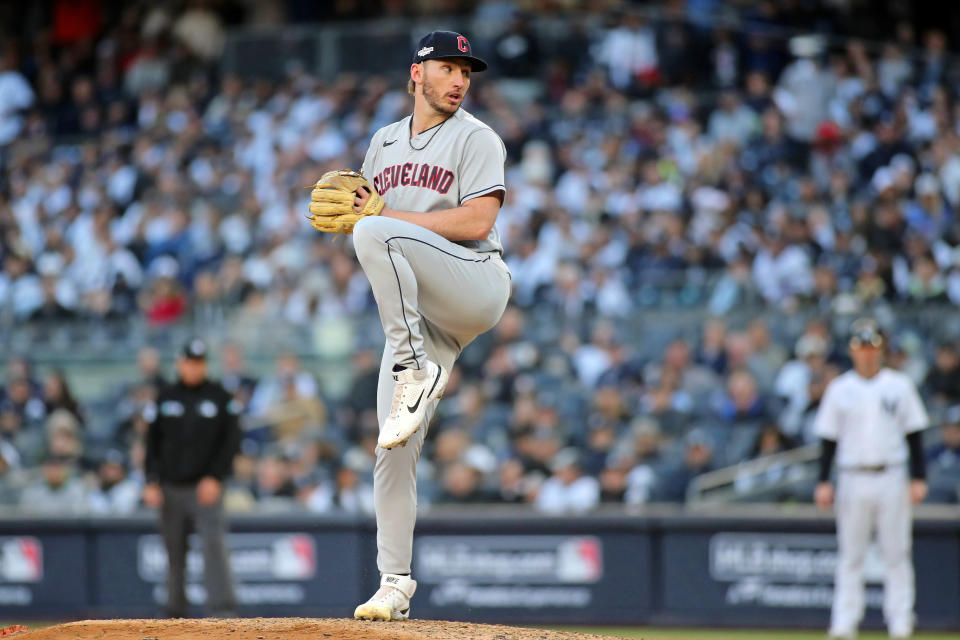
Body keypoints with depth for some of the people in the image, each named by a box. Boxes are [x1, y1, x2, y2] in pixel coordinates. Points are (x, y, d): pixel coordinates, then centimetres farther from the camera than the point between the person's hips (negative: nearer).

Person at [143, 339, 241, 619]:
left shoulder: (220, 398, 3)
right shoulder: (164, 399, 9)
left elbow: (231, 441, 2)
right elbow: (152, 443, 11)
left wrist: (215, 478, -9)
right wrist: (151, 482, 0)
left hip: (206, 488, -2)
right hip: (171, 488, 3)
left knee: (214, 545, -16)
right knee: (174, 554, 5)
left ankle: (223, 611, -21)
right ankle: (175, 615, 14)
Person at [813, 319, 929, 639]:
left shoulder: (899, 385, 5)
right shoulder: (839, 390, 5)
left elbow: (913, 434, 7)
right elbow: (828, 438, 6)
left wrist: (918, 478, -1)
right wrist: (823, 482, -2)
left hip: (891, 479, 0)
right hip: (853, 478, 0)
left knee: (897, 553, 0)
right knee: (850, 554, 2)